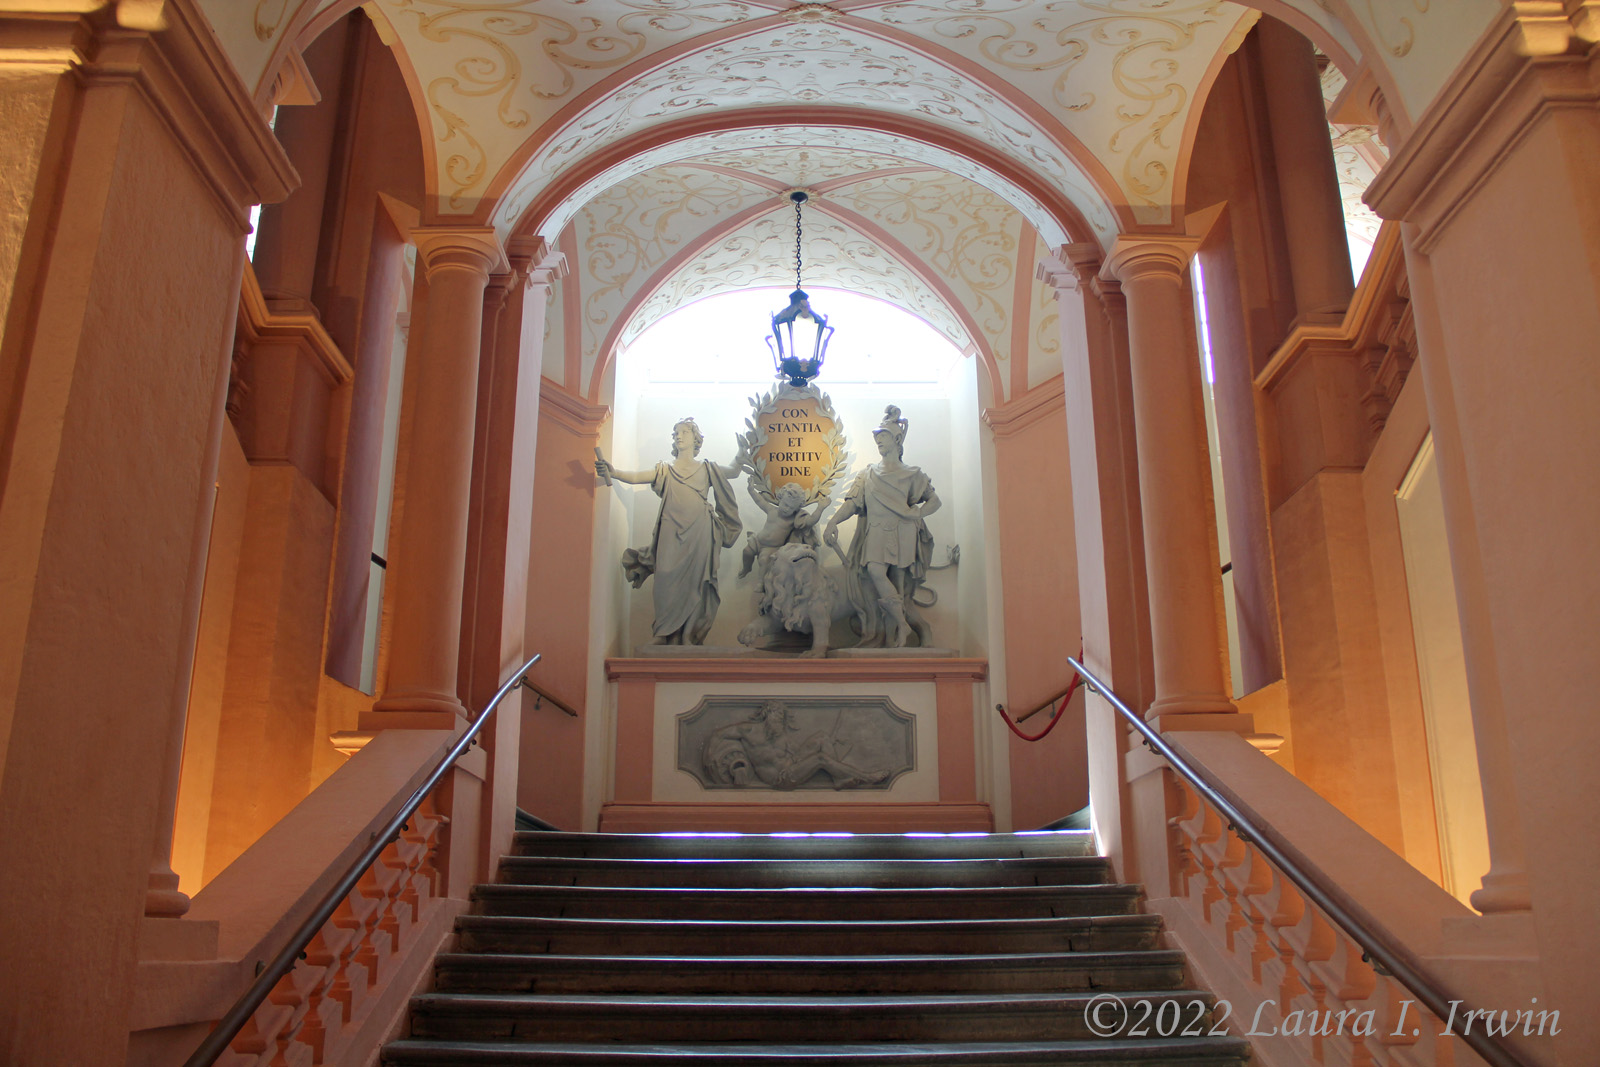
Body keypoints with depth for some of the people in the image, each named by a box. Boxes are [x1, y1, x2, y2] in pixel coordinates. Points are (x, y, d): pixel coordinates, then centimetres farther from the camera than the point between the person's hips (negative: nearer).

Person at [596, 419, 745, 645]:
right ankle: (669, 641, -1)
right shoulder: (665, 471, 13)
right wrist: (613, 472, -19)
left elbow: (733, 471, 9)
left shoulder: (706, 469, 16)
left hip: (699, 535, 0)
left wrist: (742, 454, -10)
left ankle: (690, 641, 1)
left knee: (694, 586, -3)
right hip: (671, 535, 0)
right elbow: (636, 477, 0)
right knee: (670, 586, -5)